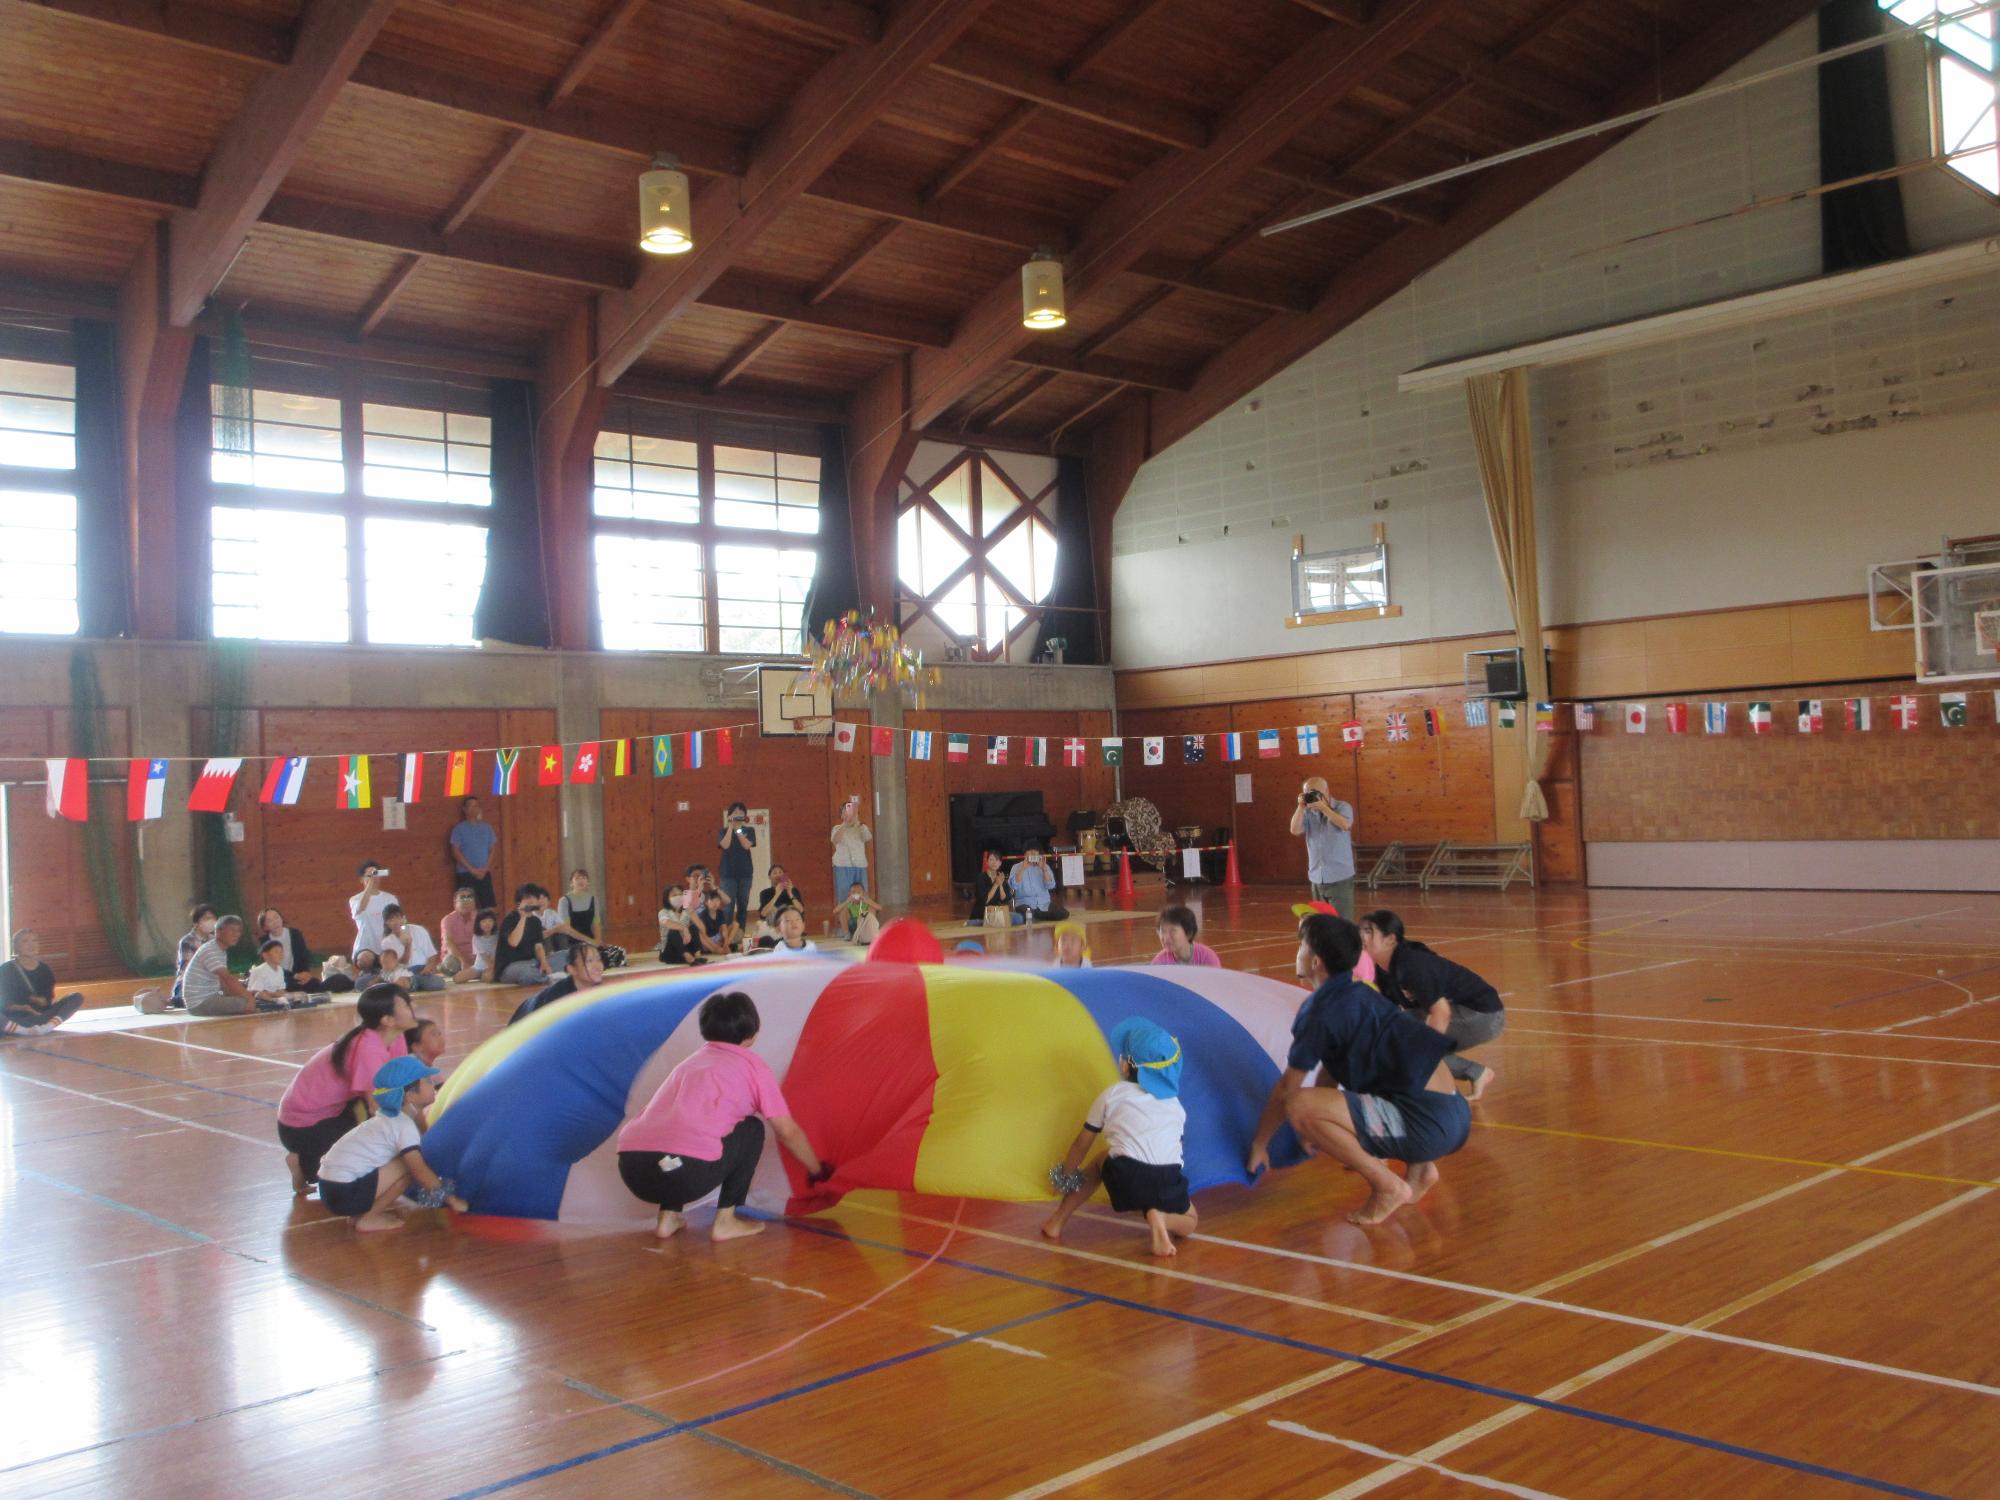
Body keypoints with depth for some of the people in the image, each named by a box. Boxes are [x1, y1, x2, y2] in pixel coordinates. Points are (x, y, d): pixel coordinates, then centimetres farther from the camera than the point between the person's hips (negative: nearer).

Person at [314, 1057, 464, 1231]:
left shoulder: (391, 1119, 16)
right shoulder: (405, 1126, -13)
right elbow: (420, 1172, -19)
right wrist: (451, 1199, -13)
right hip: (346, 1192, -9)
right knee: (409, 1165, -12)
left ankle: (360, 1211, 10)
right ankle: (368, 1218, -6)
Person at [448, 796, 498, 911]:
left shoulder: (487, 827, 8)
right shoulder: (459, 828, -2)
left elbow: (492, 850, 9)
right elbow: (456, 852, -6)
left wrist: (485, 869, -5)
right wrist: (472, 869, -12)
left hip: (484, 873, 3)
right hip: (465, 873, -3)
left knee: (489, 905, -1)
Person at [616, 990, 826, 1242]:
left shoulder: (689, 1063, 32)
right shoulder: (753, 1066, 16)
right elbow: (789, 1133, 21)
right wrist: (817, 1171, 39)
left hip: (631, 1172, 6)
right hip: (688, 1172, -6)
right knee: (751, 1129, 20)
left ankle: (668, 1217, 23)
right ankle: (725, 1221, 14)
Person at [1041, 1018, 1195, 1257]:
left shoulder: (1113, 1095, 14)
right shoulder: (1174, 1103, 22)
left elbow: (1082, 1144, 21)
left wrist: (1065, 1175, 38)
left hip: (1126, 1179, -1)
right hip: (1167, 1180, 1)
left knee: (1102, 1161, 33)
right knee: (1188, 1223, 27)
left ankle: (1057, 1221, 30)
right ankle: (1161, 1218, -8)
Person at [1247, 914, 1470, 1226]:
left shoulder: (1322, 1011, -9)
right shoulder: (1359, 994, 17)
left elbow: (1287, 1088, -1)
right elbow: (1332, 1070, 29)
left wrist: (1259, 1143, 12)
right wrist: (1314, 1130, 38)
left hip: (1428, 1125, -9)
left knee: (1299, 1106, -19)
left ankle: (1388, 1186, -7)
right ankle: (1421, 1168, 17)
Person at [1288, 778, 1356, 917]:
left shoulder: (1342, 807, -3)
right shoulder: (1308, 812, 5)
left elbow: (1345, 825, -22)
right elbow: (1295, 830, -7)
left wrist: (1323, 807, -22)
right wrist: (1301, 807, -12)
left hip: (1340, 877, -4)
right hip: (1317, 878, 4)